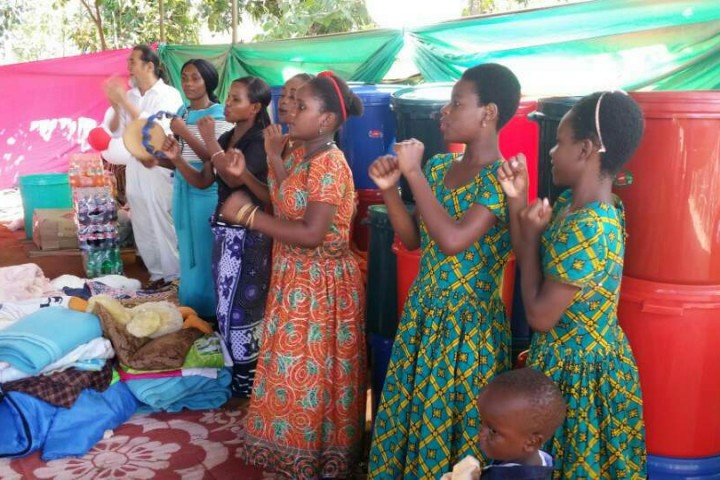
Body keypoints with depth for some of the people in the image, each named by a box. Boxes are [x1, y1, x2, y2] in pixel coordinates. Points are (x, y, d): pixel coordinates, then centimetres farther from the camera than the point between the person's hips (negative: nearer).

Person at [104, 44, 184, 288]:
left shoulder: (169, 95, -7)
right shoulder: (129, 96, 11)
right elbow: (115, 131, 11)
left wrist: (125, 102, -18)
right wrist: (115, 107, -6)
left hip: (159, 170, -6)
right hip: (134, 170, 7)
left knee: (163, 226, -2)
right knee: (142, 227, 12)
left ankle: (172, 276, 10)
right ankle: (156, 271, 24)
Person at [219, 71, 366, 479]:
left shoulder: (329, 163, -21)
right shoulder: (305, 158, 9)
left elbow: (311, 235, -26)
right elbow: (287, 210, 10)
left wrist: (248, 214, -24)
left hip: (321, 284, -10)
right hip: (297, 279, 10)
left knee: (313, 372, 4)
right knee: (296, 368, 19)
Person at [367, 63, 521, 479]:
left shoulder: (500, 179, -18)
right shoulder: (438, 166, 4)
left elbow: (452, 240, -31)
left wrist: (414, 173, -24)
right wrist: (389, 189, -5)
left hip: (470, 324, -7)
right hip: (423, 313, 7)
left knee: (451, 422, 8)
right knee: (409, 412, 20)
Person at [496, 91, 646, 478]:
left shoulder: (588, 229, -30)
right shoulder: (571, 201, -2)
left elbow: (539, 315, -23)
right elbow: (530, 263, 6)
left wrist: (531, 235, -17)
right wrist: (517, 200, -4)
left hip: (575, 369, -9)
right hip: (571, 358, 9)